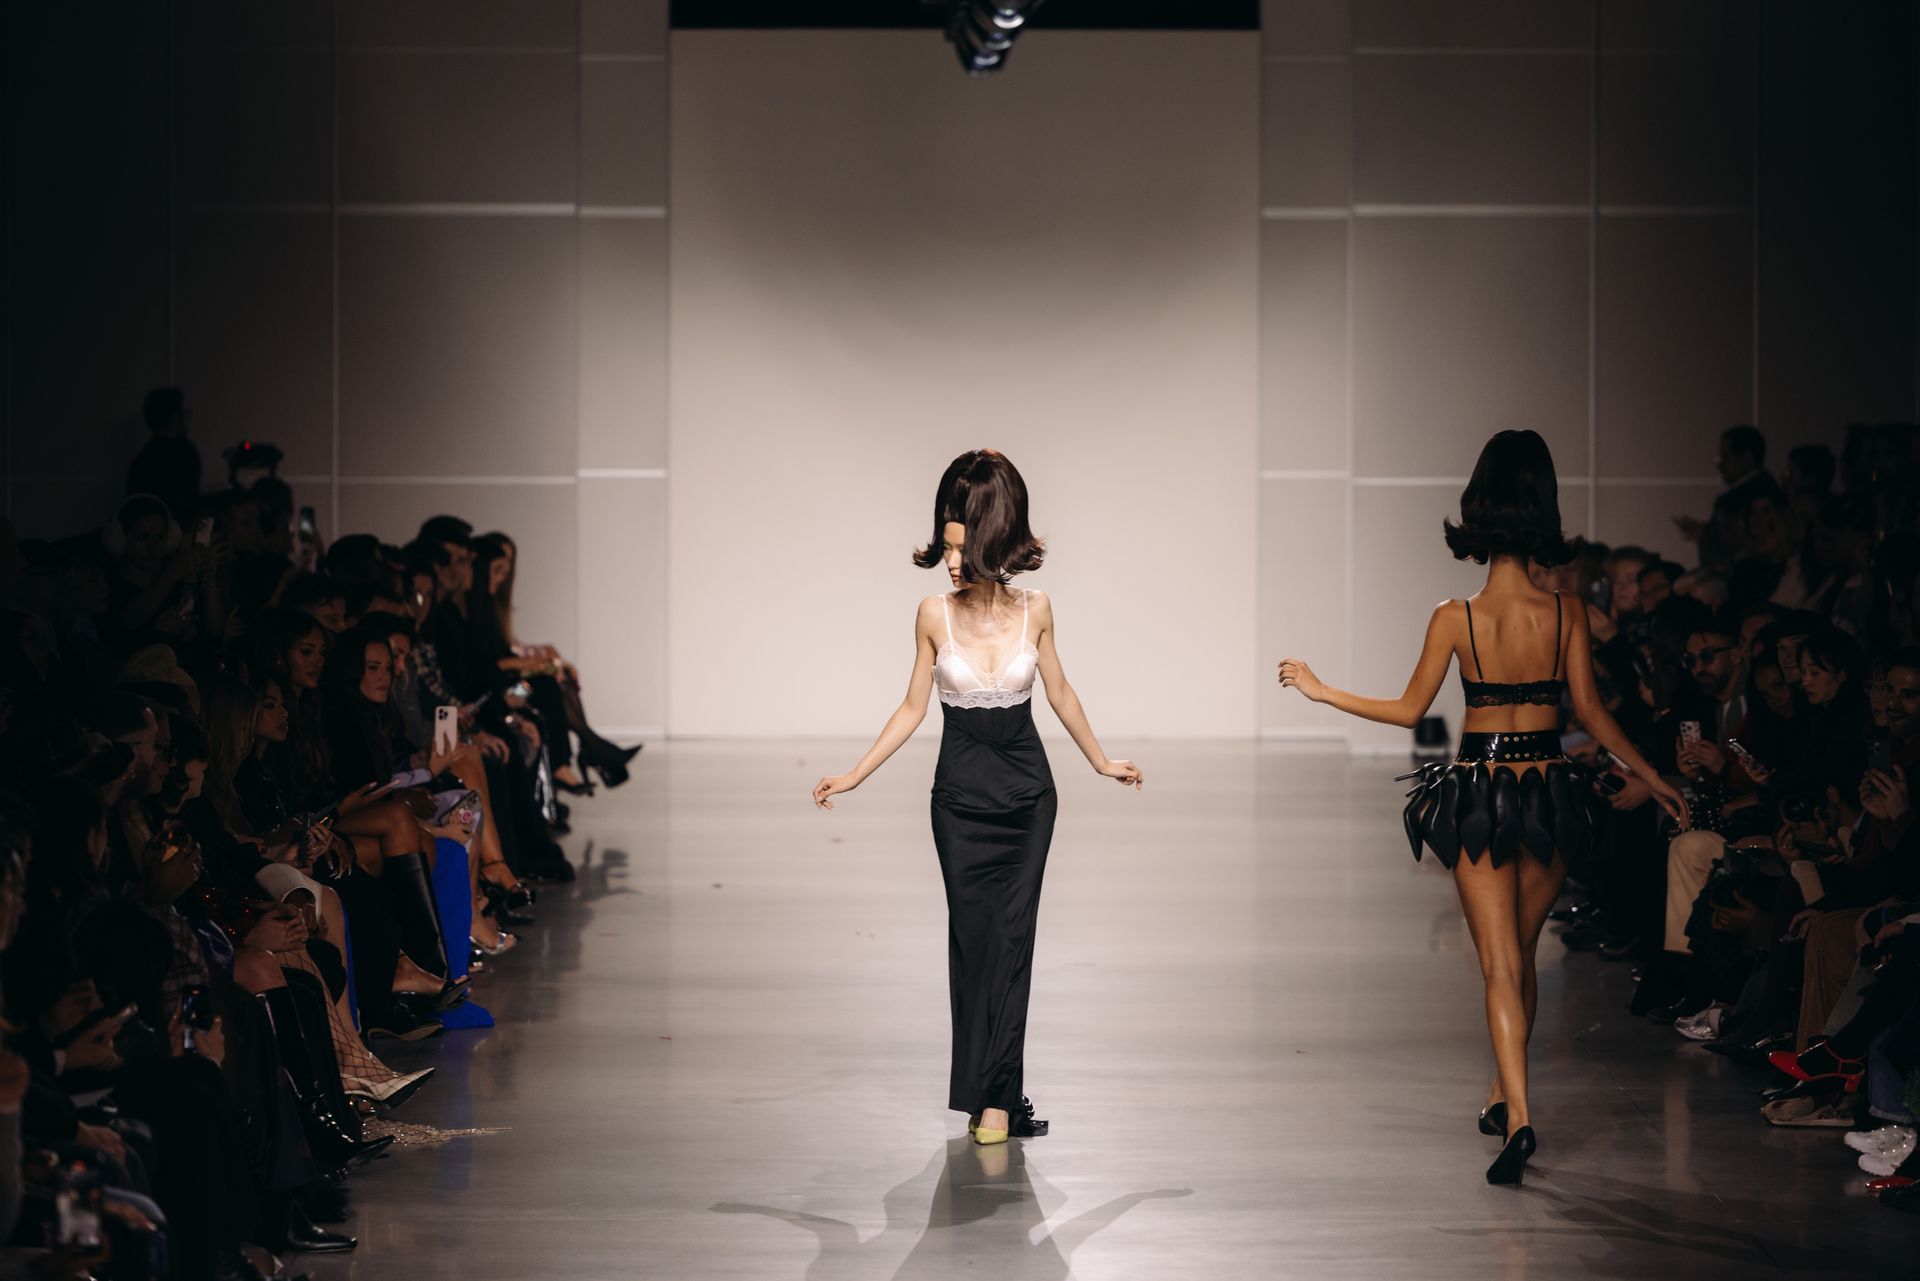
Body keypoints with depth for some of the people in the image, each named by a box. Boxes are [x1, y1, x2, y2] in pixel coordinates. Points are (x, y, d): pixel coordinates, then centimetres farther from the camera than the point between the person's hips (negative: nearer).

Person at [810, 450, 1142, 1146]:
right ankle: (988, 1094, 6)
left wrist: (1101, 761, 18)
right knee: (972, 936, 1)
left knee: (1011, 934, -4)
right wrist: (853, 776, 0)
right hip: (961, 792, 0)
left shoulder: (1033, 609, -6)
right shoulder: (935, 614, -7)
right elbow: (913, 708, 3)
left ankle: (995, 1097, -4)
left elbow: (1060, 693, 10)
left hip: (1026, 789, 0)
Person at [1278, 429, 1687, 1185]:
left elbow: (1410, 711, -2)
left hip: (1478, 794, -2)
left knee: (1499, 963, -2)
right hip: (1548, 791, 2)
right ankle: (1505, 1095, 32)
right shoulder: (1565, 615, -6)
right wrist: (1653, 780, 11)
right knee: (1521, 953, 19)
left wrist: (1321, 692, 11)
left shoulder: (1454, 619, -9)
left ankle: (1518, 1116, -17)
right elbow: (1592, 715, -2)